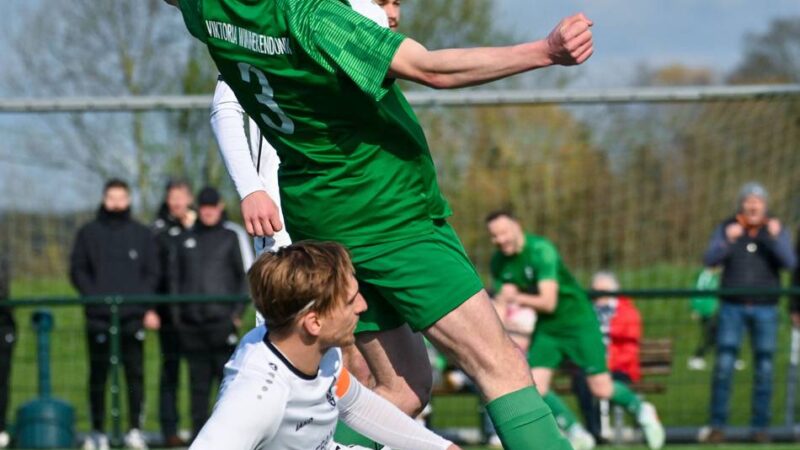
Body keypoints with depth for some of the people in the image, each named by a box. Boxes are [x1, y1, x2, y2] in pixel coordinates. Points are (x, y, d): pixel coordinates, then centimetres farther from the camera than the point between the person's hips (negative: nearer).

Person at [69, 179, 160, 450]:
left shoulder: (142, 234, 12)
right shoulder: (88, 233, 10)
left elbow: (152, 273, 10)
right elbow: (77, 270, 7)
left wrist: (148, 307, -3)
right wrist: (92, 296, -8)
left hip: (133, 315, 0)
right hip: (98, 316, 0)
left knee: (135, 373, -2)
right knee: (98, 374, 1)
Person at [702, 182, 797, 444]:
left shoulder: (776, 230, 1)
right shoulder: (726, 228, 1)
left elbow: (790, 263, -13)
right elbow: (710, 260, -10)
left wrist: (775, 238, -30)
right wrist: (727, 241, -28)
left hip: (765, 309, 1)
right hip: (732, 307, 0)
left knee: (764, 370, 0)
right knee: (723, 367, -9)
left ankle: (760, 427, 7)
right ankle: (717, 426, -7)